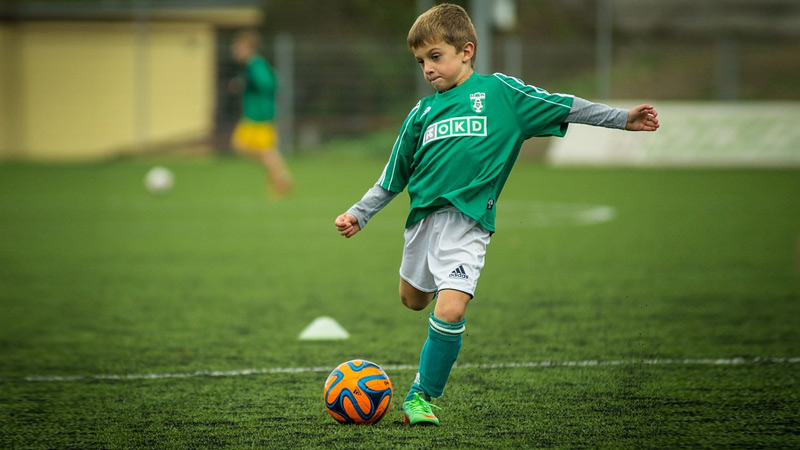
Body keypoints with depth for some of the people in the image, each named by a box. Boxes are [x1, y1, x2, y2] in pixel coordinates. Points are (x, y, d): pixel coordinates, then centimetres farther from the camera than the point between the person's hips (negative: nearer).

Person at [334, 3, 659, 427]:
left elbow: (561, 106, 4)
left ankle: (421, 396, -4)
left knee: (450, 310, -19)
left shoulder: (499, 91, 2)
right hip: (423, 215, 5)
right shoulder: (422, 112, 11)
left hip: (467, 221, -5)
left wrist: (622, 118, 1)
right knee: (413, 299, 18)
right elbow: (392, 178, 19)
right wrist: (358, 214, 16)